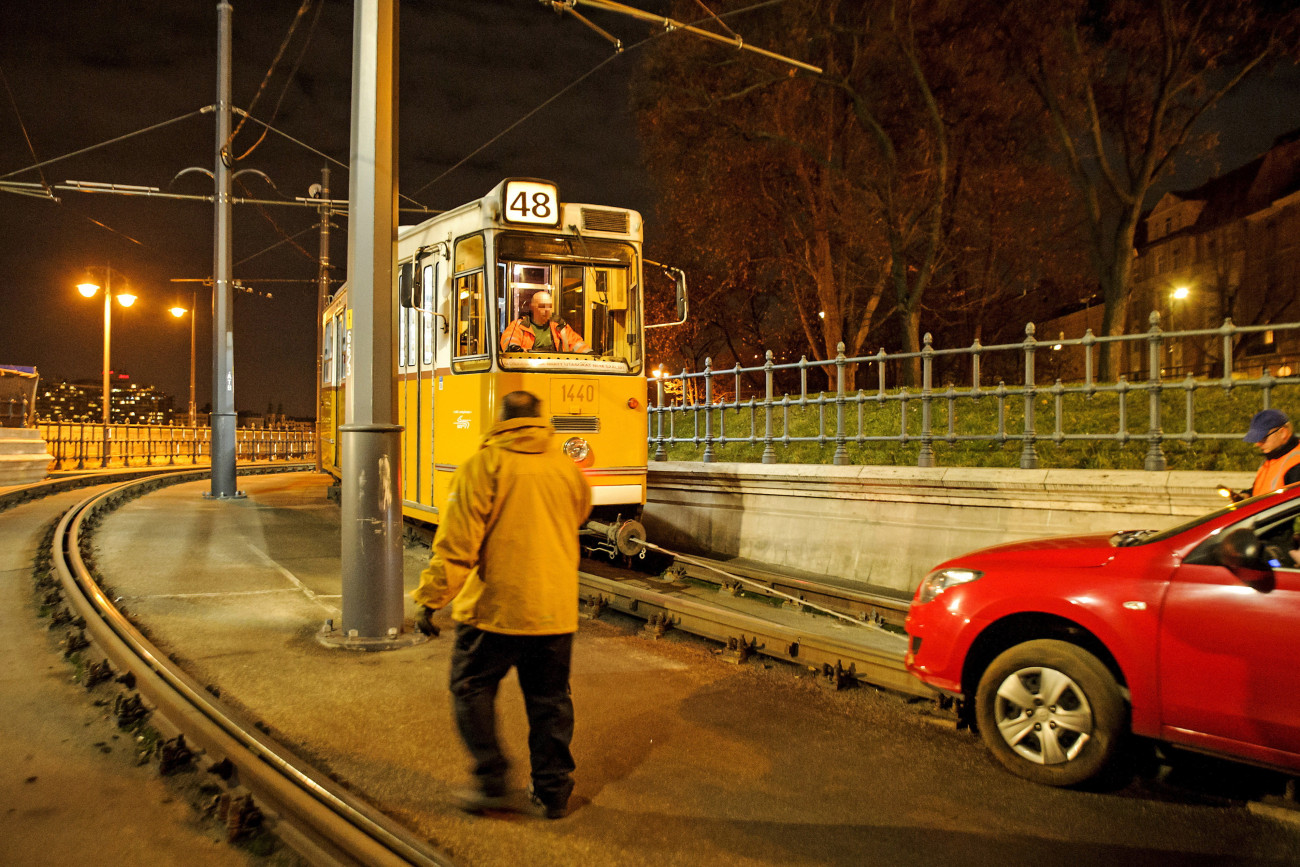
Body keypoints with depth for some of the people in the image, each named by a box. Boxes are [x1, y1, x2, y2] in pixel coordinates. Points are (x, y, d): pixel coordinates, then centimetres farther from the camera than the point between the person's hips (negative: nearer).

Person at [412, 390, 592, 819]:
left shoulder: (484, 465, -10)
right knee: (550, 699, 14)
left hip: (496, 607, -4)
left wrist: (431, 599, -9)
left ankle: (492, 781, 12)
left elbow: (456, 542, -14)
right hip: (556, 608, 5)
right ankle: (553, 791, 22)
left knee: (472, 689, 14)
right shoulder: (567, 467, 4)